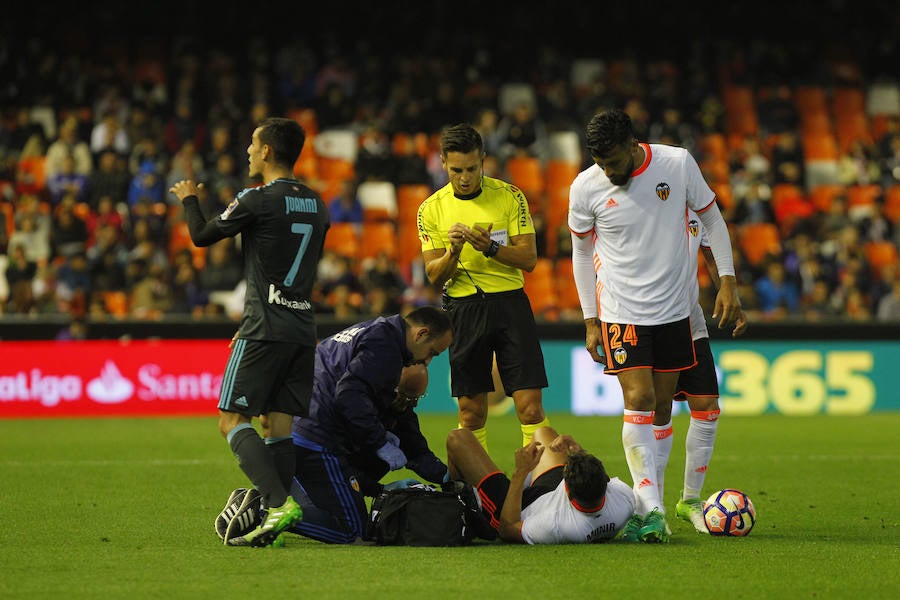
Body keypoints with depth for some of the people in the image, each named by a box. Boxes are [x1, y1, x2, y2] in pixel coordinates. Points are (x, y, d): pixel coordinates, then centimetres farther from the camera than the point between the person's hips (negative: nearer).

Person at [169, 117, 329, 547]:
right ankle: (274, 524, 0)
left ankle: (279, 502, -22)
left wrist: (189, 199, 23)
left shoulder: (258, 200, -10)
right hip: (303, 329, 7)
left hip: (265, 330, -7)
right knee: (279, 424, 7)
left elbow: (201, 236, 2)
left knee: (232, 420, -5)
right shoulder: (316, 206, 14)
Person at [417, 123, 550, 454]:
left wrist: (491, 247, -19)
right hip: (463, 309, 1)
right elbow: (434, 276, 2)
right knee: (471, 411, 3)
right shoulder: (431, 209, 4)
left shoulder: (509, 196, 0)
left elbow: (529, 259, -3)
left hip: (509, 303, -1)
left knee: (530, 406, -7)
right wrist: (453, 251, -18)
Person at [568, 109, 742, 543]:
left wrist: (727, 281, 0)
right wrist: (590, 320, 5)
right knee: (639, 401, -15)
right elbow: (582, 250, 6)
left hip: (674, 308, 2)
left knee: (660, 407, 6)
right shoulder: (585, 187, -9)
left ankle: (639, 501, 17)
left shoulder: (678, 164, -9)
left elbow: (711, 217, 5)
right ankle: (651, 511, -16)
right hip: (621, 310, -2)